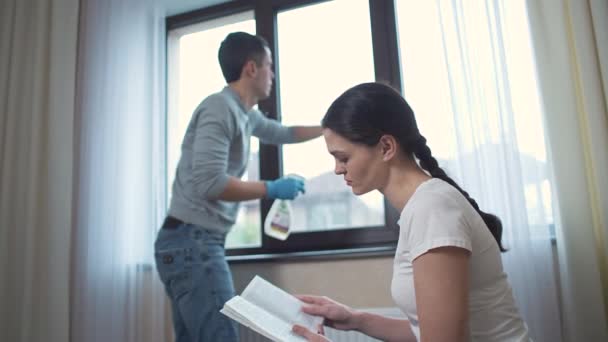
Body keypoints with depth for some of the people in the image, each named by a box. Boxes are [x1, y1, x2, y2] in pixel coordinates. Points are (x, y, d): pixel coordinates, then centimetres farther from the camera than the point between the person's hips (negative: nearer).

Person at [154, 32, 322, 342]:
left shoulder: (245, 114, 16)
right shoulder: (220, 107, -13)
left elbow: (284, 134, 35)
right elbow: (210, 183, -23)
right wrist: (271, 189, -13)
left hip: (195, 244, 10)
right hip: (192, 242, -10)